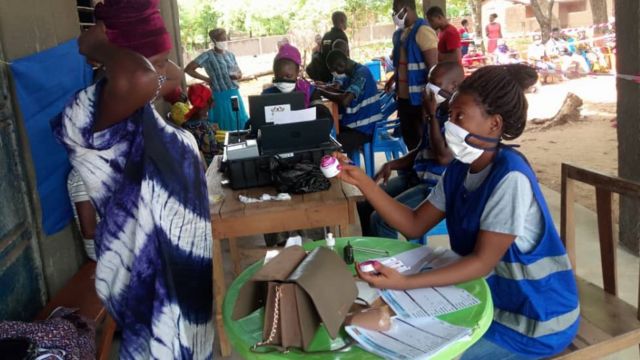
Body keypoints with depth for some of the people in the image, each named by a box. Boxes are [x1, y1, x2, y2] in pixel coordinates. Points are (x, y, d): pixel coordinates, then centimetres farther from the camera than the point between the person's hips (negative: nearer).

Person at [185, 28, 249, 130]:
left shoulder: (230, 55, 10)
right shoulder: (207, 56, -5)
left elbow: (240, 73, 19)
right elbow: (188, 69, -7)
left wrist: (236, 76, -5)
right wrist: (206, 79, -6)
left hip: (235, 94, 5)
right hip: (220, 96, -5)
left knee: (241, 123, 8)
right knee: (226, 126, -1)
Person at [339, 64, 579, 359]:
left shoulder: (510, 178, -27)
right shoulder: (460, 170, -1)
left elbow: (482, 261, -26)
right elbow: (414, 225, 1)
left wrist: (403, 283, -35)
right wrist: (362, 181, -8)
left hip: (535, 318, -7)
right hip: (491, 296, 7)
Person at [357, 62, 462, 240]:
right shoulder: (438, 110, 9)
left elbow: (443, 157, -26)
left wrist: (431, 115, -18)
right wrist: (392, 164, 2)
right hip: (416, 177, 9)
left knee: (381, 219, -21)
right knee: (364, 207, 3)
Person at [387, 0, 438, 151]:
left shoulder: (423, 31, -14)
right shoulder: (400, 33, 12)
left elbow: (433, 66, -18)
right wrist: (393, 79, 11)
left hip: (419, 97, -9)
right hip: (403, 96, 9)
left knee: (423, 137, 2)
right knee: (407, 134, 18)